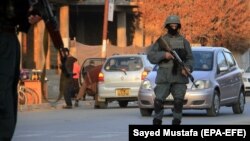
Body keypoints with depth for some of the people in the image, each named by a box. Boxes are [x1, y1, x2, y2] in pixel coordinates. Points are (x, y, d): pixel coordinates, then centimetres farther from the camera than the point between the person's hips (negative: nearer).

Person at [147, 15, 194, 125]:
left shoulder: (183, 41, 13)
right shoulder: (161, 40, 9)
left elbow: (189, 58, 8)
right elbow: (150, 56, 2)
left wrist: (188, 68, -12)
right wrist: (164, 55, -13)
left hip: (179, 76, 1)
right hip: (164, 76, -1)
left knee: (179, 101, -7)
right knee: (159, 100, -7)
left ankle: (176, 123, 0)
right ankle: (157, 122, 5)